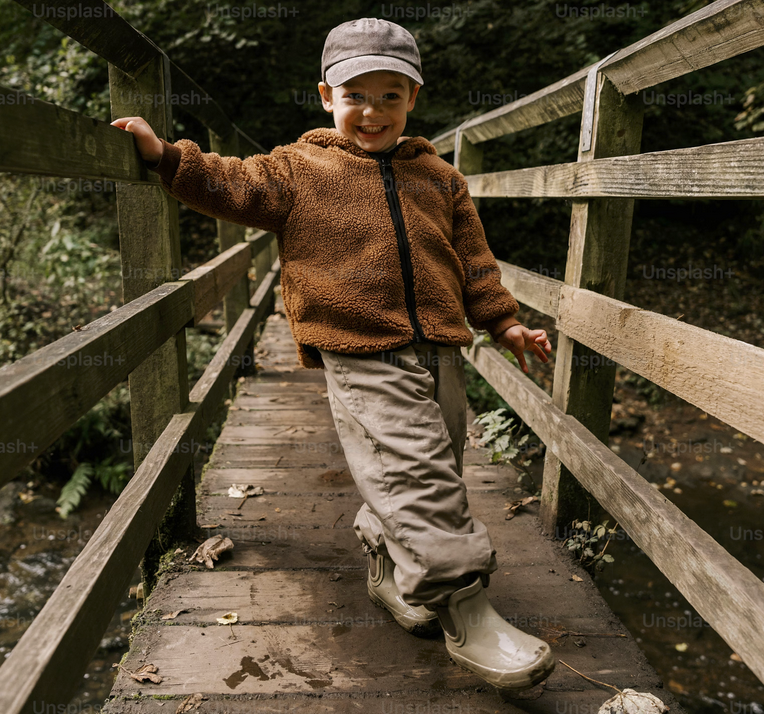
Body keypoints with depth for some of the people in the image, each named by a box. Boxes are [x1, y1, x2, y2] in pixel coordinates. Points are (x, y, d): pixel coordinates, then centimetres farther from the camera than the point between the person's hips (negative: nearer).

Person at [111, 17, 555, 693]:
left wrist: (505, 321, 15)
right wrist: (166, 155, -8)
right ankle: (465, 609, -2)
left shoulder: (439, 177, 15)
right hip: (362, 363, -5)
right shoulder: (300, 168, 7)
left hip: (440, 354, 5)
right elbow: (234, 185, 3)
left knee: (426, 477, 13)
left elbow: (473, 258, 18)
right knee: (417, 475, -12)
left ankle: (391, 566, 37)